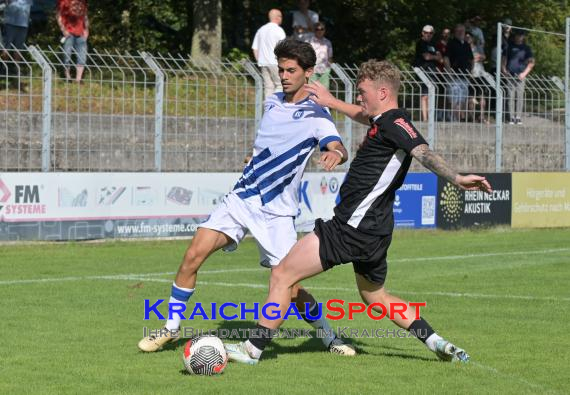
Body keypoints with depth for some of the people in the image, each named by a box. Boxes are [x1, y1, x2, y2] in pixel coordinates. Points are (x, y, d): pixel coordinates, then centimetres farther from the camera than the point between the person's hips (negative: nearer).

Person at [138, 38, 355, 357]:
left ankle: (330, 337, 15)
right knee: (194, 256, -10)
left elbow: (339, 148, -30)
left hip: (277, 212, -5)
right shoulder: (273, 103, 9)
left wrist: (335, 153, -50)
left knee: (290, 288, -9)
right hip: (241, 199, 5)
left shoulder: (316, 116, -10)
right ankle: (172, 327, 4)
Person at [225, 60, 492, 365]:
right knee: (375, 298, 26)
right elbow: (363, 116, 39)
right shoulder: (386, 122, 15)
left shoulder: (394, 122, -14)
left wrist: (456, 178, -44)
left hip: (351, 228, -11)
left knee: (282, 276, -5)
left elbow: (424, 152, -30)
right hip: (373, 230, 11)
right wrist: (331, 102, 44)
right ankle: (440, 345, 22)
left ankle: (253, 349, 0)